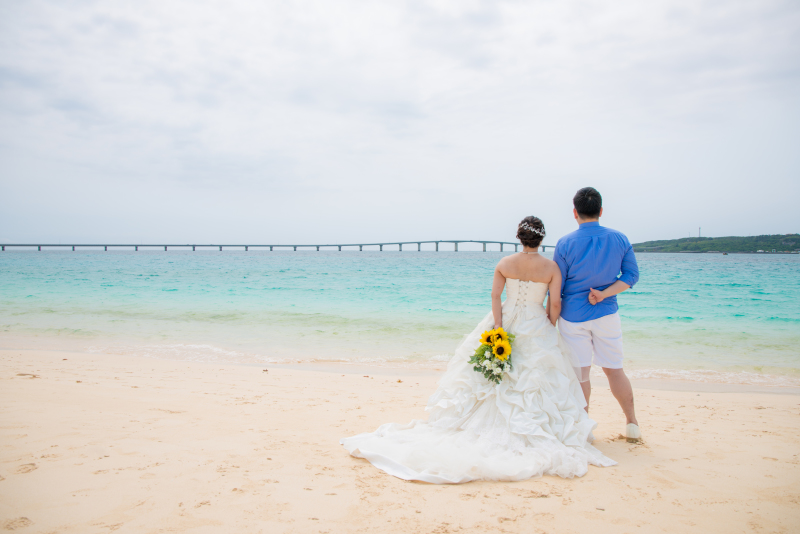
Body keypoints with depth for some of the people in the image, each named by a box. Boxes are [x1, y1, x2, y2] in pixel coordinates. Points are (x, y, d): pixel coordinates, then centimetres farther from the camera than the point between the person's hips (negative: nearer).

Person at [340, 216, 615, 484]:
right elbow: (555, 304, -10)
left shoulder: (504, 263, -4)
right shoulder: (551, 267, -9)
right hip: (535, 329, -2)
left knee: (496, 378, 14)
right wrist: (551, 330, 5)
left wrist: (499, 330, -9)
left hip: (505, 323, 3)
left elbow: (495, 296, -9)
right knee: (538, 380, 8)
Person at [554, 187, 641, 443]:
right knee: (614, 369, 14)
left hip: (573, 316, -2)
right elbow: (631, 275, 0)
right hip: (607, 314, 3)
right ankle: (632, 424, 22)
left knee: (580, 373, 6)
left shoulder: (565, 244, -11)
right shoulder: (619, 239, -2)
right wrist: (605, 293, -8)